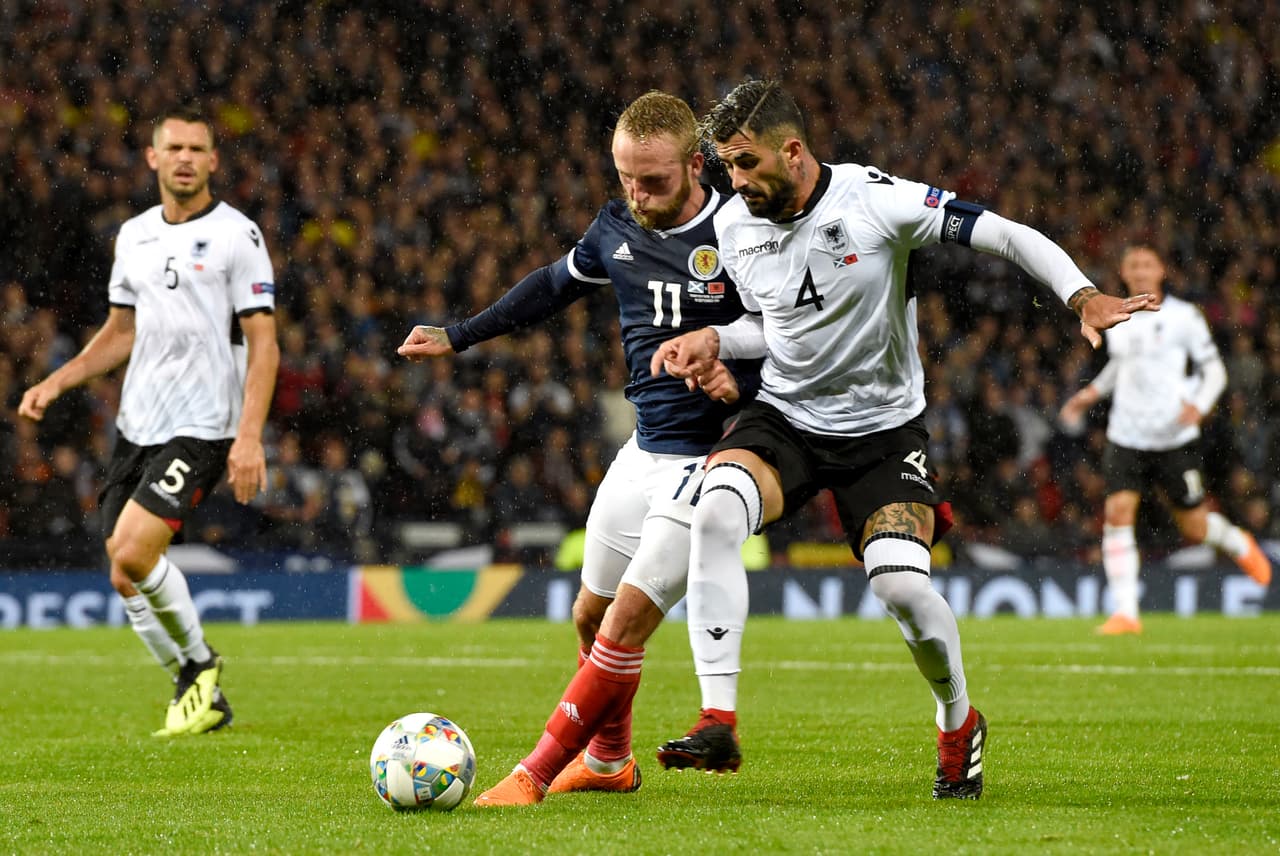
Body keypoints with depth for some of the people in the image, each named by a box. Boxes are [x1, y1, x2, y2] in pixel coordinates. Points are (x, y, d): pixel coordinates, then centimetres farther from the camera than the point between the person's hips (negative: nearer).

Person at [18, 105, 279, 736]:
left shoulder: (236, 235, -6)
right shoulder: (133, 236, 12)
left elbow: (263, 344, -8)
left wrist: (250, 437, -18)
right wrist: (56, 382, 9)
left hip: (202, 430, -7)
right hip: (135, 425, 7)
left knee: (133, 552, -21)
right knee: (125, 579, 3)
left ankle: (199, 662, 3)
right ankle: (199, 694, 20)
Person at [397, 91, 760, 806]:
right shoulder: (618, 229, 3)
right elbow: (556, 284, 22)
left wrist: (742, 378, -31)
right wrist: (460, 337, 25)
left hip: (711, 457, -7)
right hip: (644, 451, 7)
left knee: (626, 623, -13)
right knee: (593, 614, 16)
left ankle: (535, 775, -6)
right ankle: (609, 759, 39)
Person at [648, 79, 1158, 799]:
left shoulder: (878, 200, -18)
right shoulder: (735, 225, -2)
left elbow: (1008, 236, -16)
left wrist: (1083, 297, -30)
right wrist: (713, 341, -5)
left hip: (883, 428, -3)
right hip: (784, 417, 3)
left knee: (902, 585, -20)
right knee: (716, 510, -28)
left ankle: (960, 722, 14)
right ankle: (719, 724, -27)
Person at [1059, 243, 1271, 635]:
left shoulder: (1183, 316, -5)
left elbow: (1214, 369, -3)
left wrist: (1199, 404, -21)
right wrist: (1092, 393, 14)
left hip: (1175, 439, -3)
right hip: (1126, 438, 3)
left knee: (1194, 529, 6)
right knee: (1117, 512, -16)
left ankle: (1238, 544, 43)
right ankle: (1125, 612, -15)